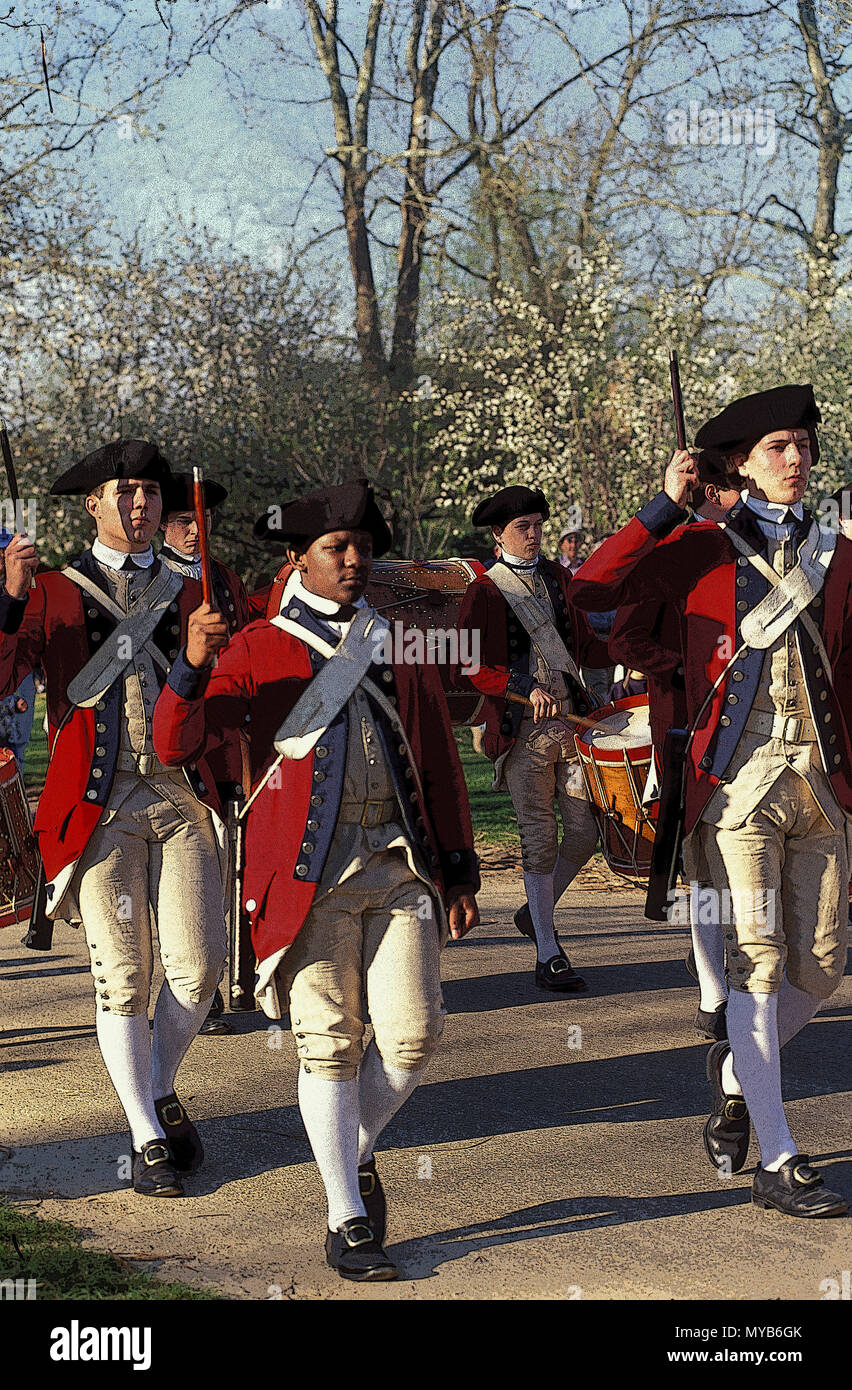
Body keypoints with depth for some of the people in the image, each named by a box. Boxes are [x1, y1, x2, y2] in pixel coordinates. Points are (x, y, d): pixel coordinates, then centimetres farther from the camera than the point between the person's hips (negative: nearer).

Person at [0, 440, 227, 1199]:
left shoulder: (187, 596, 14)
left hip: (182, 800, 2)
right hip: (101, 808, -2)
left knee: (199, 966, -5)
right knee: (123, 978, -2)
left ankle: (161, 1091, 23)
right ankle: (148, 1141, 10)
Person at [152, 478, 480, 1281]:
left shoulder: (399, 645, 15)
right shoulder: (259, 650, 5)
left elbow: (438, 763, 17)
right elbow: (177, 745, -5)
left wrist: (458, 870, 13)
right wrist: (194, 665, -24)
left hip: (401, 865, 3)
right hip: (310, 872, -3)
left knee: (413, 1033, -4)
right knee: (330, 1043, -3)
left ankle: (356, 1155, 23)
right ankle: (347, 1220, 7)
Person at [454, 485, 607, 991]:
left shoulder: (557, 577, 15)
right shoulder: (485, 592, -1)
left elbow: (583, 644, 19)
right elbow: (467, 669, -9)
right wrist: (526, 688, -19)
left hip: (571, 718, 5)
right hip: (522, 729, -4)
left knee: (585, 832, 1)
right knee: (541, 839, -1)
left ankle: (536, 913, 27)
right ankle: (549, 957, 7)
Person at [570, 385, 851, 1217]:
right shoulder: (701, 554, 2)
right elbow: (590, 592, -8)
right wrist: (664, 507, -9)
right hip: (738, 785, -4)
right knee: (756, 961, -6)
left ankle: (735, 1075, 34)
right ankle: (778, 1164, -1)